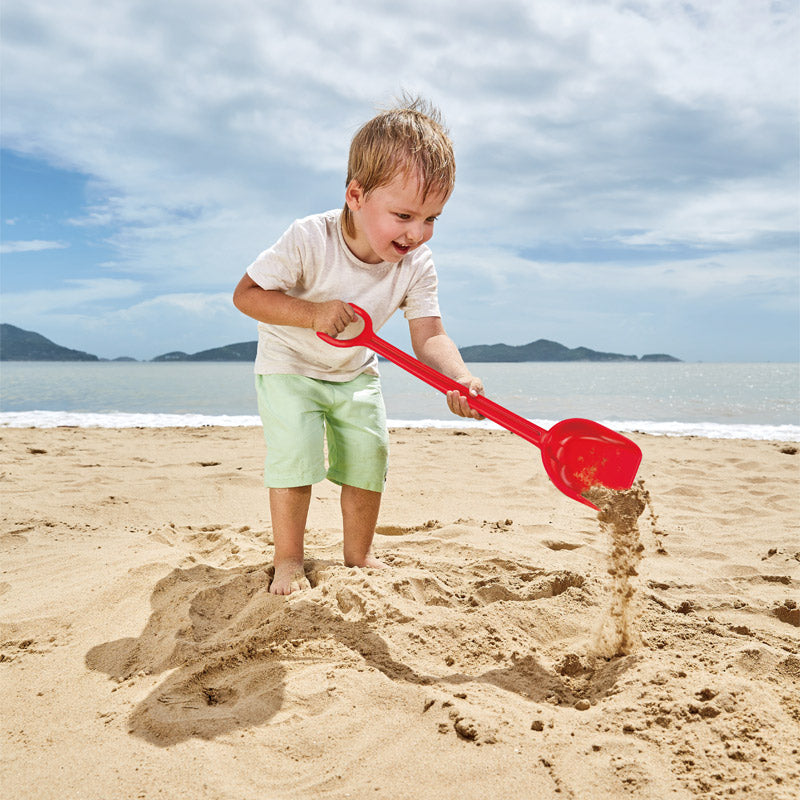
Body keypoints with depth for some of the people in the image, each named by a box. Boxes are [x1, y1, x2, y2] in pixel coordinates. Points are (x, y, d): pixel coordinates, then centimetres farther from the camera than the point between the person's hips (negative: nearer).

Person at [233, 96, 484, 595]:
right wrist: (313, 314, -40)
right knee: (295, 454, -16)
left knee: (369, 456, 1)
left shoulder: (417, 265, -19)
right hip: (290, 365, -4)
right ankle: (289, 561, 2)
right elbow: (246, 294, -26)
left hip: (356, 372, 4)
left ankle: (359, 556, 21)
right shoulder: (310, 241, -31)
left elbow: (429, 336, -23)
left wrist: (458, 376, -45)